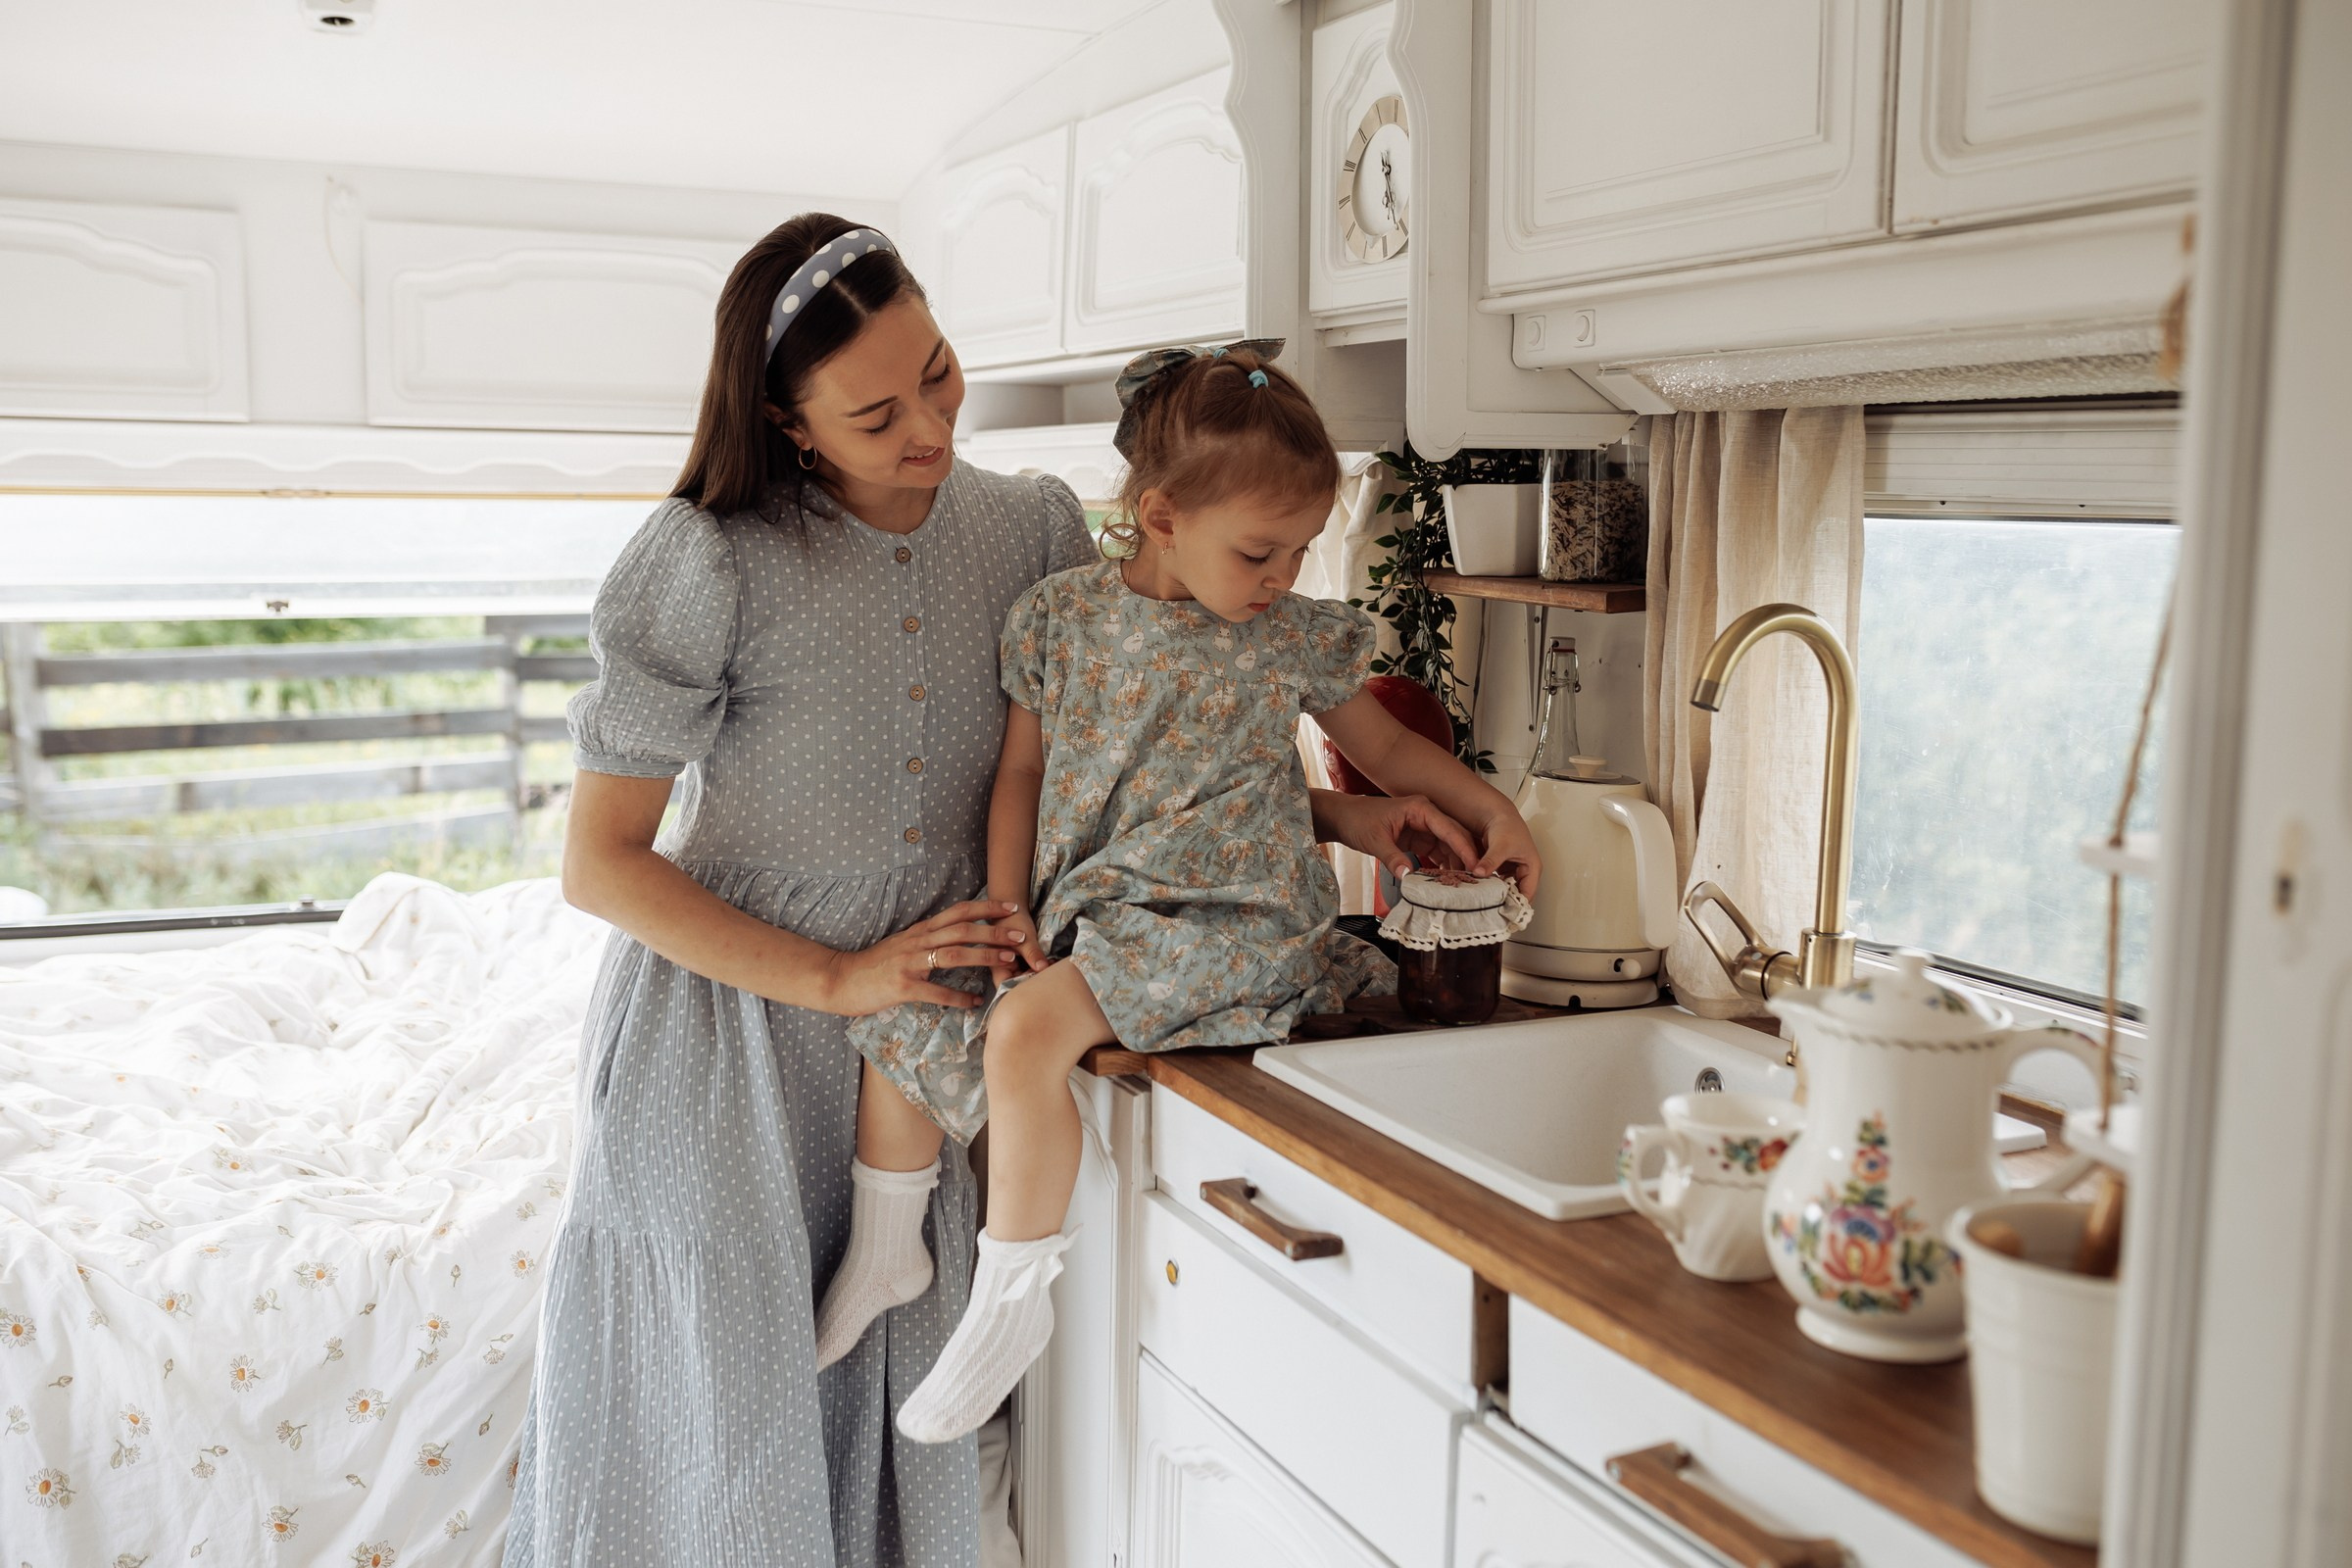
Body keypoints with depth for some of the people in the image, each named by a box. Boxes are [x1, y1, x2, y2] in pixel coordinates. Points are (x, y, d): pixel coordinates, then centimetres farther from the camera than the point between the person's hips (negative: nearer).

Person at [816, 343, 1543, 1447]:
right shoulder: (1062, 615, 1)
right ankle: (886, 1248, 21)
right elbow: (1021, 772, 8)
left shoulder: (1297, 639, 0)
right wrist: (1008, 909, -1)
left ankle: (1012, 1294, -10)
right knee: (896, 1009, 0)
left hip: (1220, 920, -4)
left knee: (1027, 1031, -28)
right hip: (1076, 909, 5)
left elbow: (1384, 747, 16)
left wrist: (1488, 806, 6)